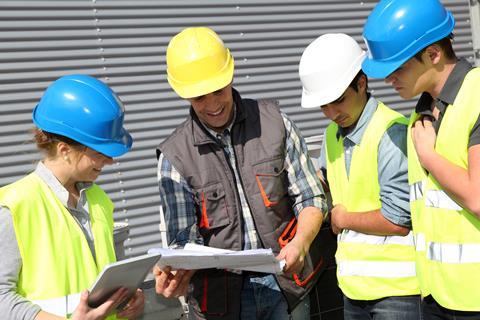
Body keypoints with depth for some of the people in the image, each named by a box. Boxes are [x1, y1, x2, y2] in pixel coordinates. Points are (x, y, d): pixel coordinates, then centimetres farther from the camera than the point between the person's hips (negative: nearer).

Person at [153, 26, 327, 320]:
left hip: (284, 283, 1)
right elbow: (184, 237, -6)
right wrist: (179, 273, -28)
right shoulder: (175, 156, -5)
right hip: (221, 294, -1)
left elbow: (310, 198, 1)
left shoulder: (274, 122, -3)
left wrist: (301, 243, -18)